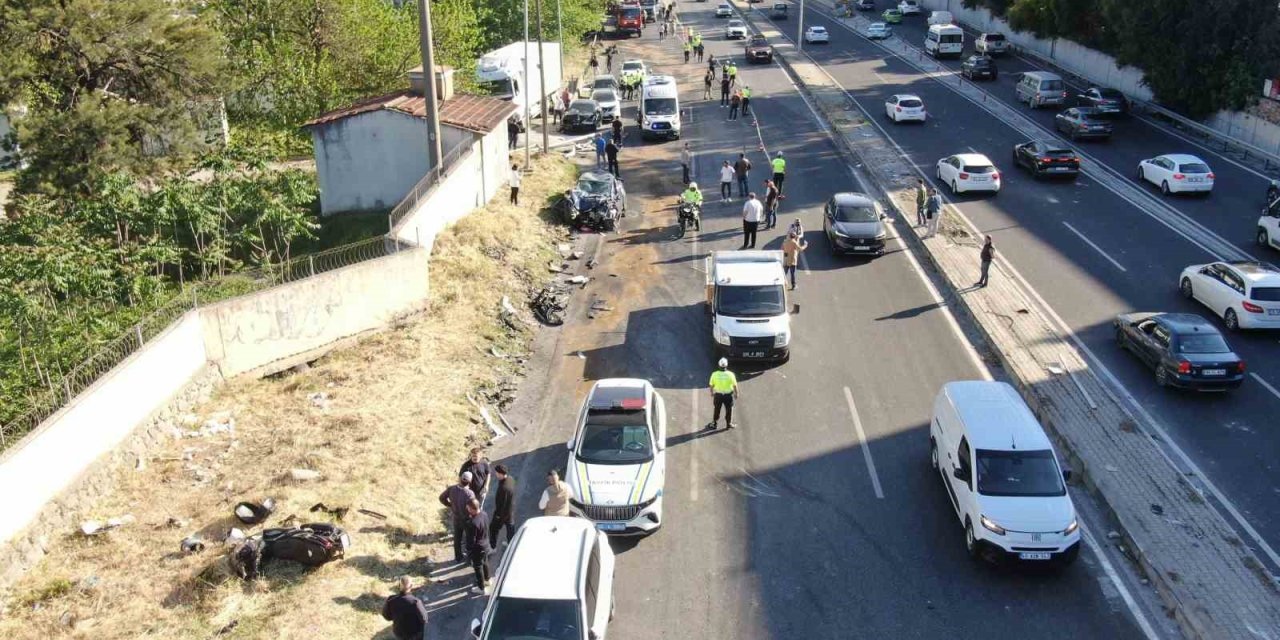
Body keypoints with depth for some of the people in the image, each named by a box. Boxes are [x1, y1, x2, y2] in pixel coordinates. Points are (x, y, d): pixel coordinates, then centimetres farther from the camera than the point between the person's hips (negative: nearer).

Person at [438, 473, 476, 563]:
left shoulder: (452, 488, -19)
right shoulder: (470, 494, -35)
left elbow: (442, 498, -4)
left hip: (456, 518, 5)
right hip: (467, 520, -5)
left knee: (457, 538, 26)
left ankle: (458, 557, 44)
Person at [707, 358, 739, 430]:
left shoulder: (714, 374, -16)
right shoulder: (730, 374, -19)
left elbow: (711, 385, -4)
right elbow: (735, 385, -9)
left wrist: (712, 393, 15)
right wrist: (736, 393, 8)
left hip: (718, 395, 1)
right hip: (728, 395, -1)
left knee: (717, 410, 20)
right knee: (729, 410, 18)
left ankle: (714, 423, 29)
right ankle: (729, 424, 29)